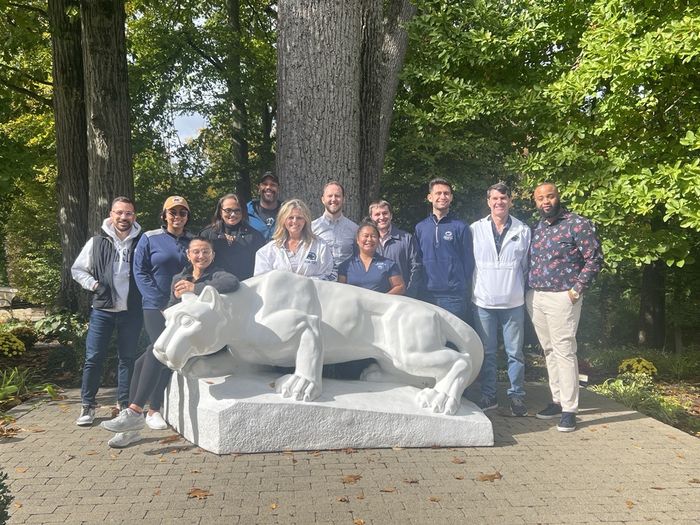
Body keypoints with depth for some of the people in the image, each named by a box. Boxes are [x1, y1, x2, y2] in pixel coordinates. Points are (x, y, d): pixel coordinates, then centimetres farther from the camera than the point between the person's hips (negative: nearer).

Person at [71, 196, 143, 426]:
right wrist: (94, 284, -5)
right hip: (102, 311, 0)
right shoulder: (97, 242, 2)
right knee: (93, 358, 0)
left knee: (127, 358, 9)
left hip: (132, 312, 0)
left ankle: (124, 404, 20)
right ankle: (87, 405, 12)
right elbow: (77, 269, 10)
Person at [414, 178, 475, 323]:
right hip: (427, 295, 3)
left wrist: (465, 291, -2)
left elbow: (468, 262, 2)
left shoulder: (460, 227, 1)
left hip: (454, 296, -2)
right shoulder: (420, 228, 9)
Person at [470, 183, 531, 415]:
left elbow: (526, 266, 9)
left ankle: (517, 395, 19)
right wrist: (472, 291, 4)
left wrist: (520, 290, 6)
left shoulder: (523, 231, 2)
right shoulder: (475, 230, 2)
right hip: (483, 302, 0)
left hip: (513, 302, 0)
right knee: (486, 352, 9)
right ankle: (488, 395, 20)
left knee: (515, 352, 7)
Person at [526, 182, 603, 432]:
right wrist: (528, 290, 9)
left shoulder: (578, 224, -5)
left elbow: (594, 258, -8)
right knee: (549, 351, 11)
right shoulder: (536, 228, 14)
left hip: (561, 297, -6)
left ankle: (569, 410, -1)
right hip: (534, 298, 6)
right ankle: (557, 401, 21)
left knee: (564, 352, -7)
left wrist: (577, 289, -13)